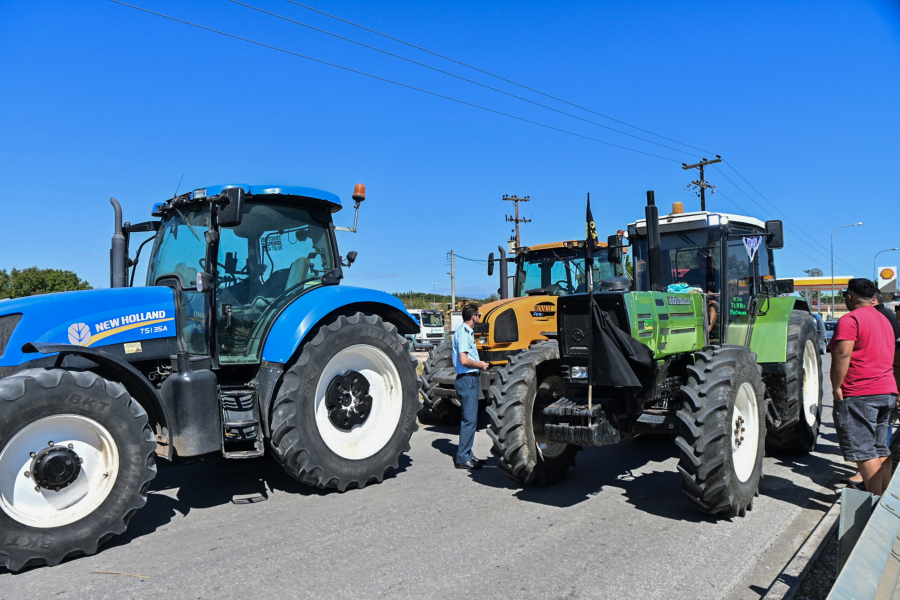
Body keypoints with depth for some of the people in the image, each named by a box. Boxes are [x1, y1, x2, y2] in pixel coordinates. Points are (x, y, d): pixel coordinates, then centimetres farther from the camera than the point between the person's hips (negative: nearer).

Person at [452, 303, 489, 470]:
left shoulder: (468, 332, 16)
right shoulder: (463, 333, -16)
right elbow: (464, 360, -25)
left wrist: (478, 365, 17)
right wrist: (481, 365, -12)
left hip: (471, 379, 10)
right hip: (467, 380, -10)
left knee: (470, 419, 14)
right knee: (469, 420, -7)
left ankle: (468, 454, 21)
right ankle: (462, 458, -1)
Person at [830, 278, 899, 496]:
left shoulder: (850, 319, -12)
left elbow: (842, 355, -21)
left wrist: (836, 388, -15)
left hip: (859, 395, -9)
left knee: (864, 451, -5)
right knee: (880, 450, 14)